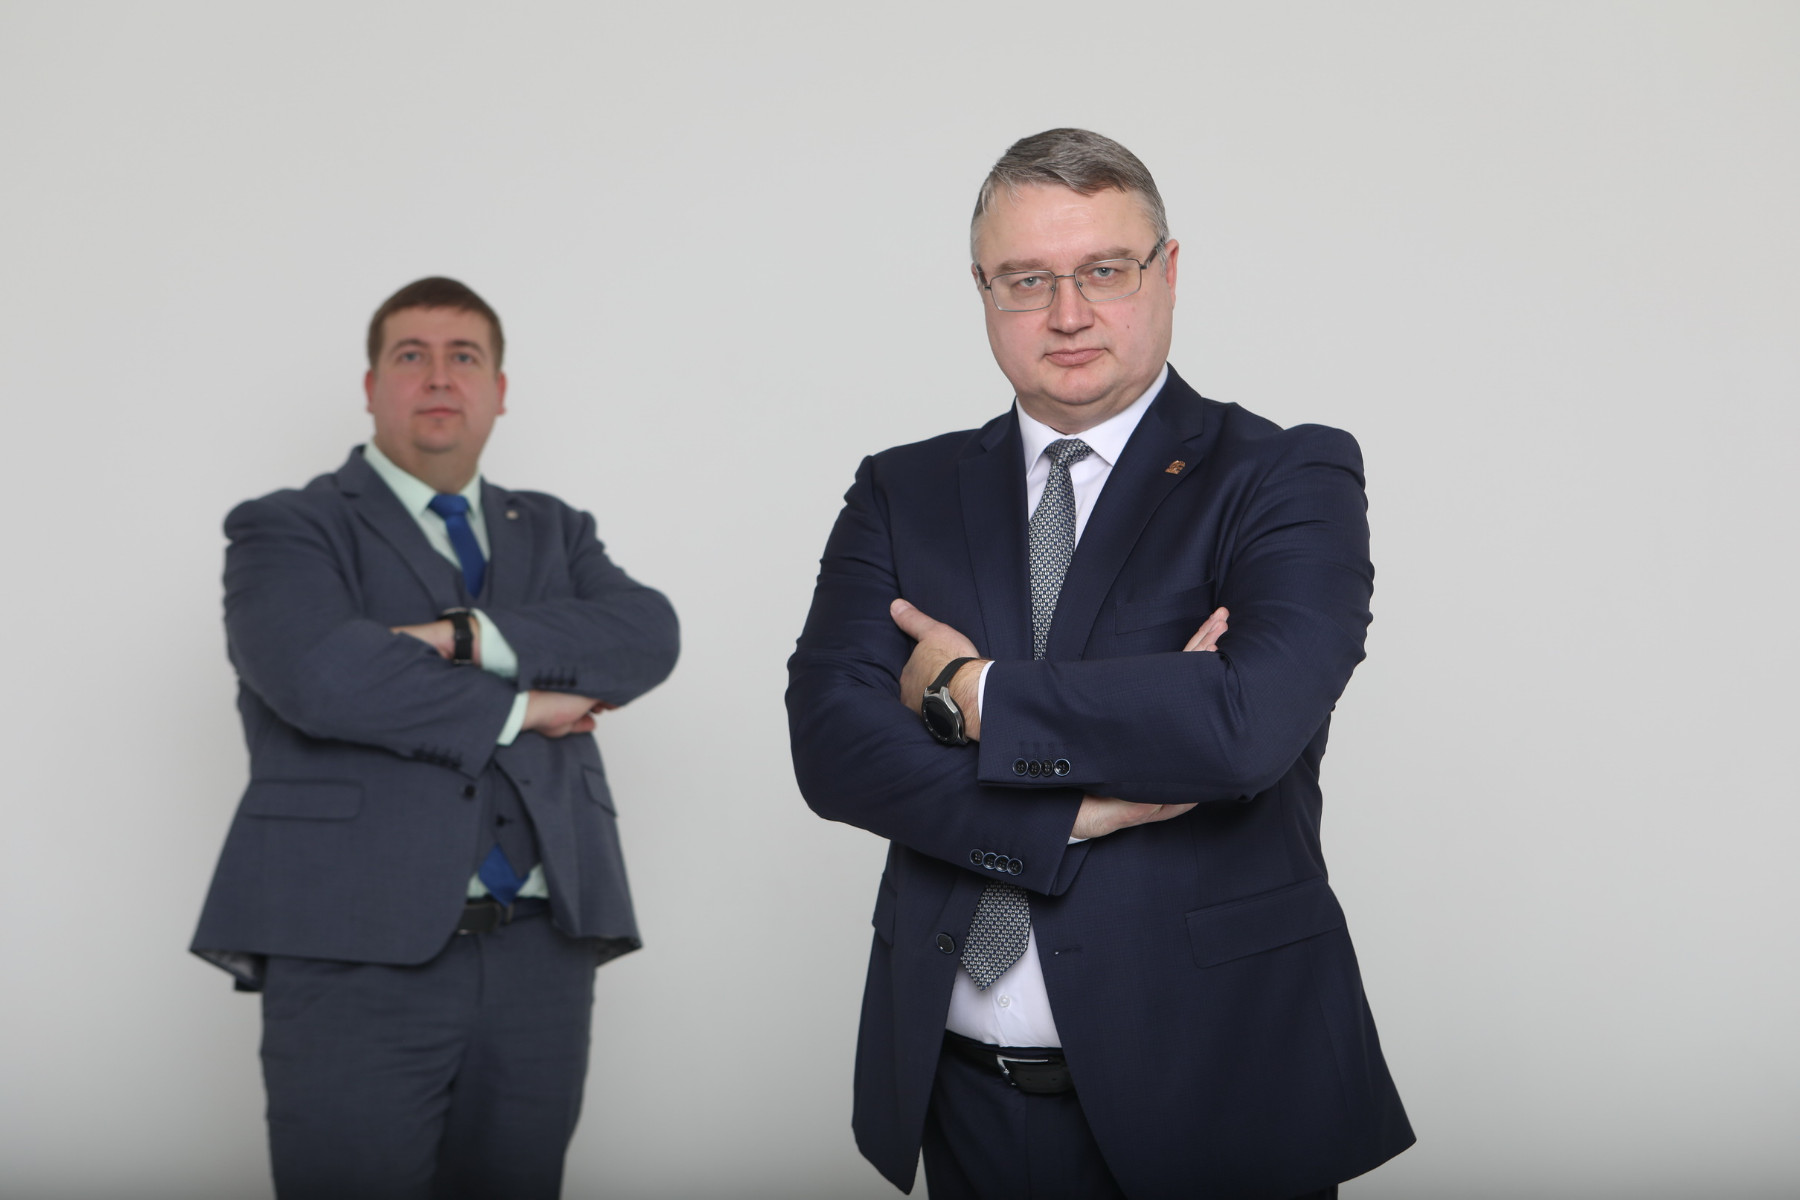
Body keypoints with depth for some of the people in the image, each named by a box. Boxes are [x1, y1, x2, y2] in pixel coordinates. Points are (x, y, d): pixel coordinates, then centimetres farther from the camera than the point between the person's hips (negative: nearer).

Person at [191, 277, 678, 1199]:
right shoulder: (285, 531, 6)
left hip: (541, 954, 4)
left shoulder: (554, 532, 18)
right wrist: (516, 706, -8)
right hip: (357, 955, -4)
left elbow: (649, 635, -2)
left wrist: (465, 635, -13)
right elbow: (318, 673, -16)